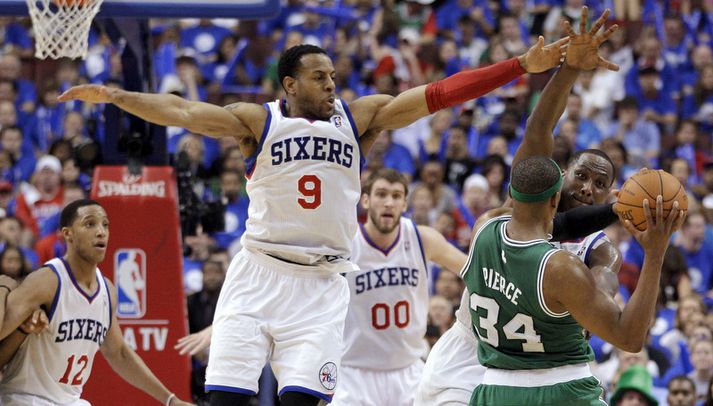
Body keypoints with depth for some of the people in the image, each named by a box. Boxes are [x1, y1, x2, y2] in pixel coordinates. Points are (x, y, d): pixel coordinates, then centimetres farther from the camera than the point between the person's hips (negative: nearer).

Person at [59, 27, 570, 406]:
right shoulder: (259, 121, 2)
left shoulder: (359, 118, 7)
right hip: (259, 273, -1)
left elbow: (439, 94, 0)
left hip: (322, 283, 1)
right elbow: (183, 112, -8)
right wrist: (113, 96, -21)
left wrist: (522, 66, -6)